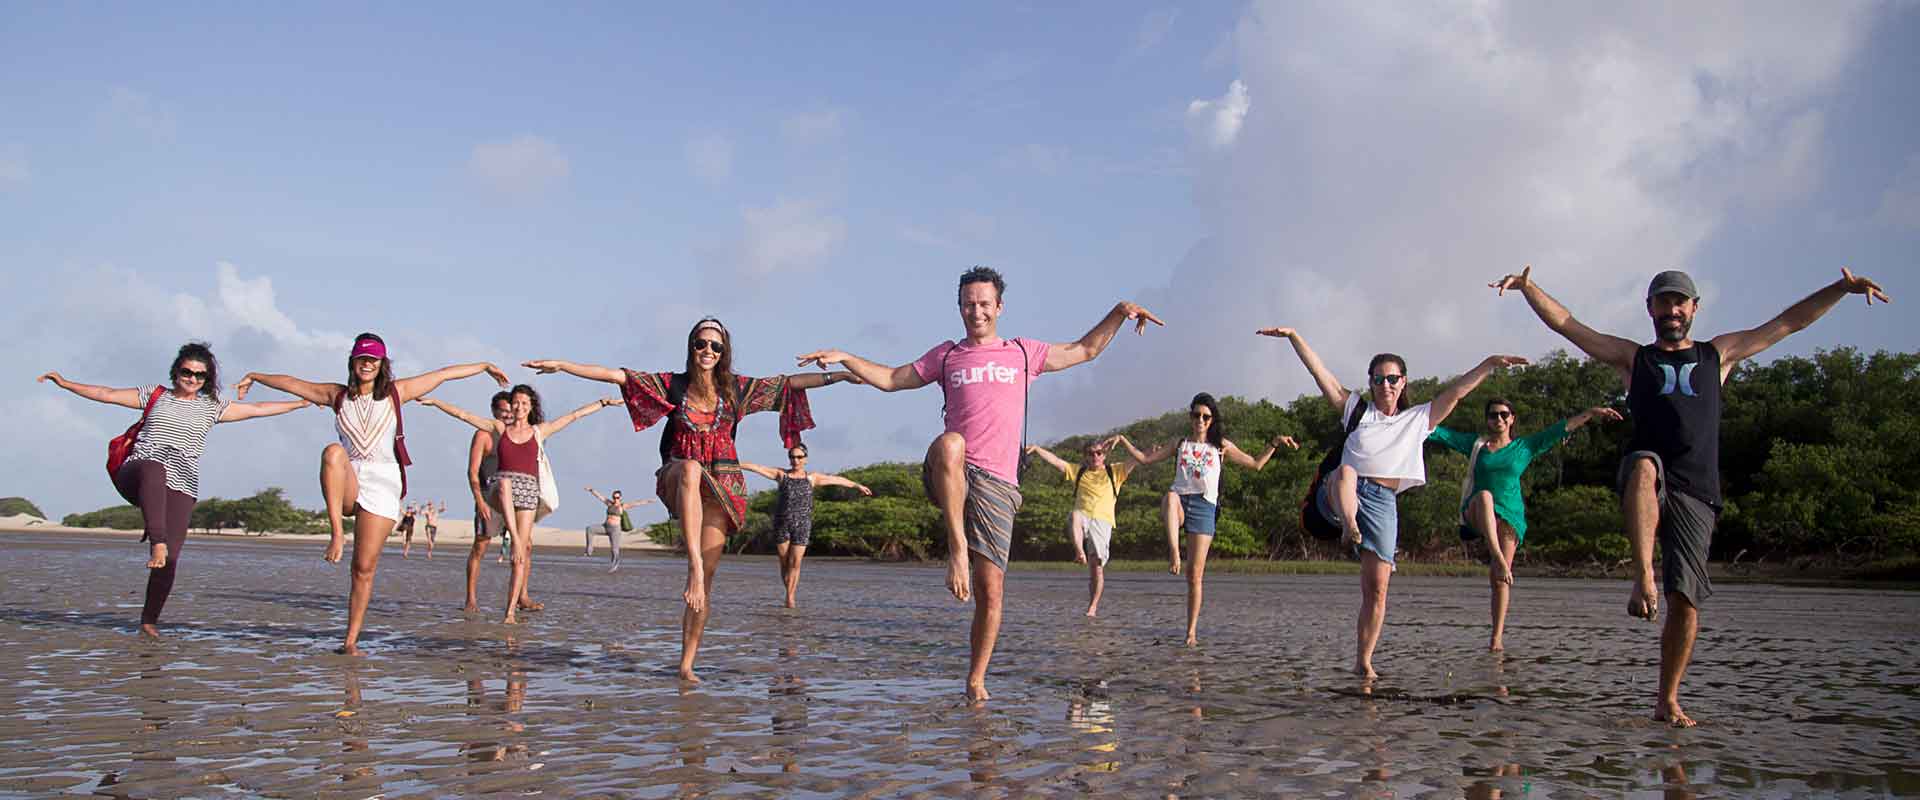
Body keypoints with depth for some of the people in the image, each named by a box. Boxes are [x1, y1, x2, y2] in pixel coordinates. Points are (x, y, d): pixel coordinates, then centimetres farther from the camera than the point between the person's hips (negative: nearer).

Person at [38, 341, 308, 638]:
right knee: (154, 468, -41)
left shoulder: (211, 408, 18)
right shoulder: (155, 396, 17)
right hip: (136, 476, -1)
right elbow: (107, 394, 17)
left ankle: (149, 620, 2)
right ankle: (157, 542, -52)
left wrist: (302, 403, 19)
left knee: (170, 558, -11)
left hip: (180, 488, 1)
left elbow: (256, 409, 19)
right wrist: (65, 383, 11)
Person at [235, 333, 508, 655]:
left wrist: (485, 366, 18)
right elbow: (291, 383, 23)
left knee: (365, 568, -4)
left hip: (382, 484, -1)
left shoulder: (396, 392, 9)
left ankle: (351, 641, 5)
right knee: (333, 452, -35)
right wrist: (255, 376, 32)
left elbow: (444, 374, 13)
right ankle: (337, 535, -37)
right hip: (347, 484, 1)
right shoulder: (338, 395, 13)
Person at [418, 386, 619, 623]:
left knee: (521, 556, -8)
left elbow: (574, 415, 18)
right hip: (500, 490, 0)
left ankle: (511, 612, -7)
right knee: (505, 483, -40)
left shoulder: (539, 431, 15)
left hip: (528, 491, 0)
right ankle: (516, 540, -44)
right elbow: (462, 414, 13)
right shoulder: (499, 428, 16)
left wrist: (602, 403, 18)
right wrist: (434, 402, 9)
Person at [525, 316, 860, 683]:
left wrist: (838, 375, 3)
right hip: (679, 478, -1)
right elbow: (616, 375, -3)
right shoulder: (673, 384, 2)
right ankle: (693, 565, -49)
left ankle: (687, 663, -1)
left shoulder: (736, 388, 5)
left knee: (708, 574, -7)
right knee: (691, 468, -40)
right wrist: (561, 365, -8)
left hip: (722, 484, 1)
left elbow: (790, 384, 7)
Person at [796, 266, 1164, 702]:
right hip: (951, 477, 0)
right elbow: (891, 379, 23)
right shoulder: (946, 355, 19)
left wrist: (1119, 313, 16)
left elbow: (1084, 351, 28)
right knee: (948, 444, -39)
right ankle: (957, 549, -35)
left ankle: (975, 681, 9)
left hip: (997, 484, 1)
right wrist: (844, 358, 10)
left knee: (989, 591, -5)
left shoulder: (1023, 352, 18)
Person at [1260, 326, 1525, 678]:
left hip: (1382, 503, 1)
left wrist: (1489, 364, 4)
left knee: (1377, 586, -6)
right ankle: (1349, 527, -64)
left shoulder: (1418, 419, 19)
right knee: (1345, 472, -38)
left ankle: (1363, 661, 1)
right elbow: (1321, 374, 10)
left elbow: (1455, 391, 12)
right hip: (1340, 495, -1)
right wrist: (1293, 336, 1)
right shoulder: (1356, 408, 16)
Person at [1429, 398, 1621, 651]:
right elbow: (1438, 432, 9)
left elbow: (1562, 428, 8)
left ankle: (1497, 637, 1)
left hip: (1509, 517, 1)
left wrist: (1591, 413, 1)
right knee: (1485, 496, -38)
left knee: (1500, 580, -6)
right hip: (1476, 514, -1)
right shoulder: (1475, 443, 13)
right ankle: (1498, 561, -48)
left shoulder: (1524, 447, 13)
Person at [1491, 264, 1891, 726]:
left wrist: (1843, 288, 13)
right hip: (1646, 484, -1)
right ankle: (1643, 578, -45)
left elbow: (1789, 322, 23)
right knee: (1645, 465, -40)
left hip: (1696, 494, 2)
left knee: (1685, 600, -7)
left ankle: (1668, 702, 5)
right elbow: (1565, 324, 14)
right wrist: (1528, 288, 1)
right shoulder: (1632, 358, 20)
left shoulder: (1717, 355, 24)